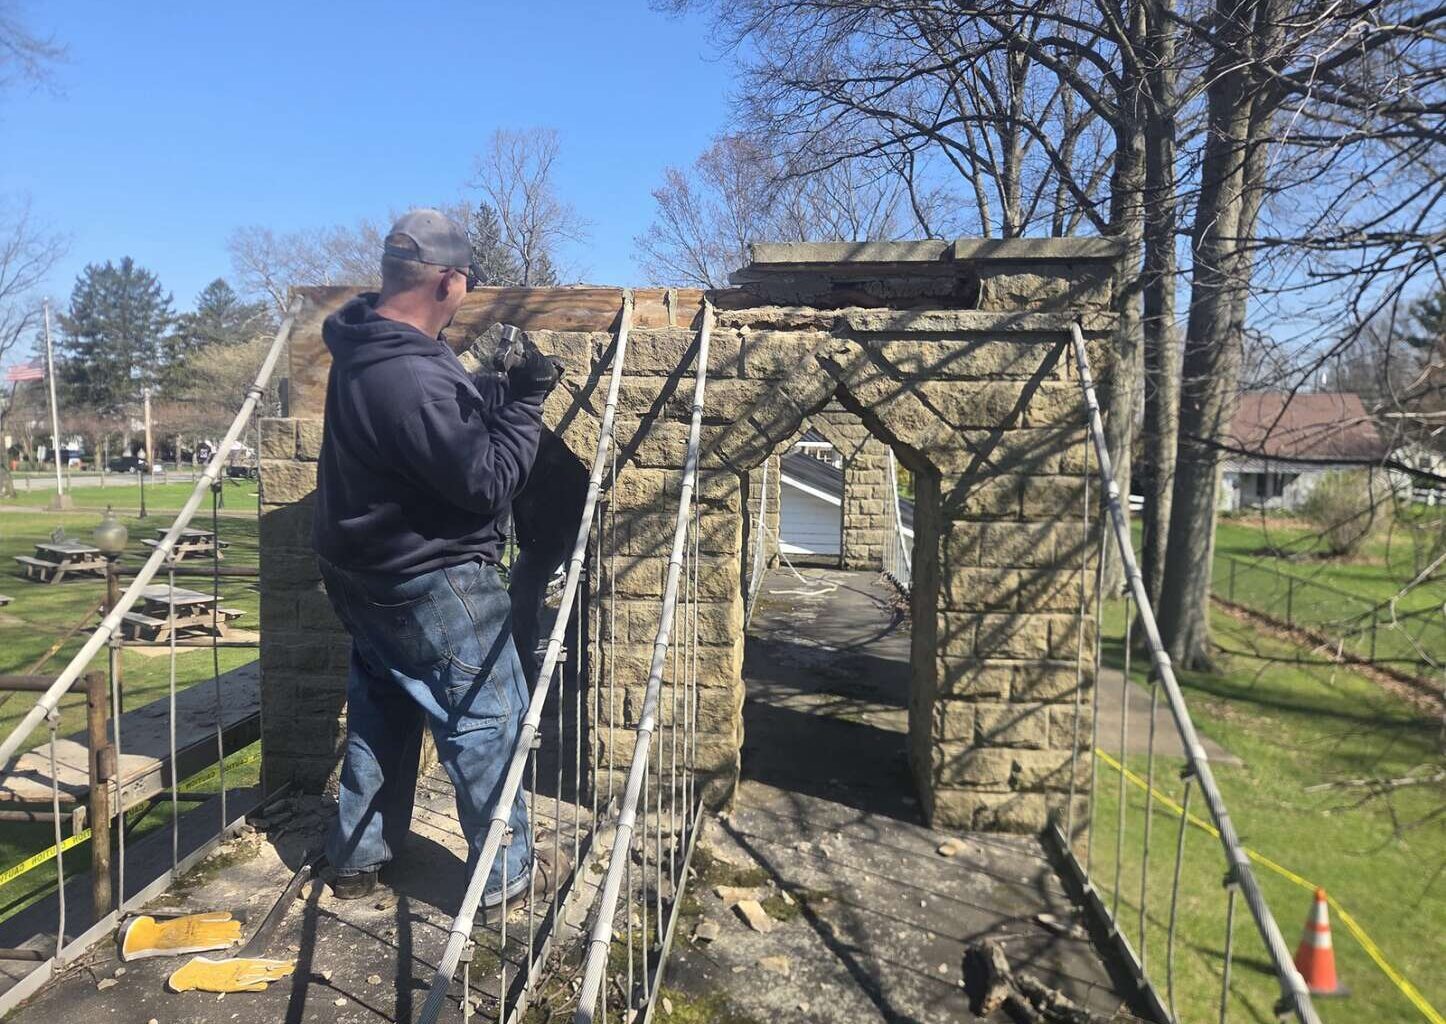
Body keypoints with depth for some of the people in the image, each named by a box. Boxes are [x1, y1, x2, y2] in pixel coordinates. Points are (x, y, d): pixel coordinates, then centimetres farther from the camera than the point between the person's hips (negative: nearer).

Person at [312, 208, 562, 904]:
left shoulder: (367, 347, 2)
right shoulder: (410, 376, -30)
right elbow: (487, 481, -25)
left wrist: (504, 391, 3)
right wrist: (524, 402, -16)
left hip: (368, 573, 10)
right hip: (431, 582, -10)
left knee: (380, 713, 22)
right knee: (486, 721, 5)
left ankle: (357, 859, 35)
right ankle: (507, 873, 19)